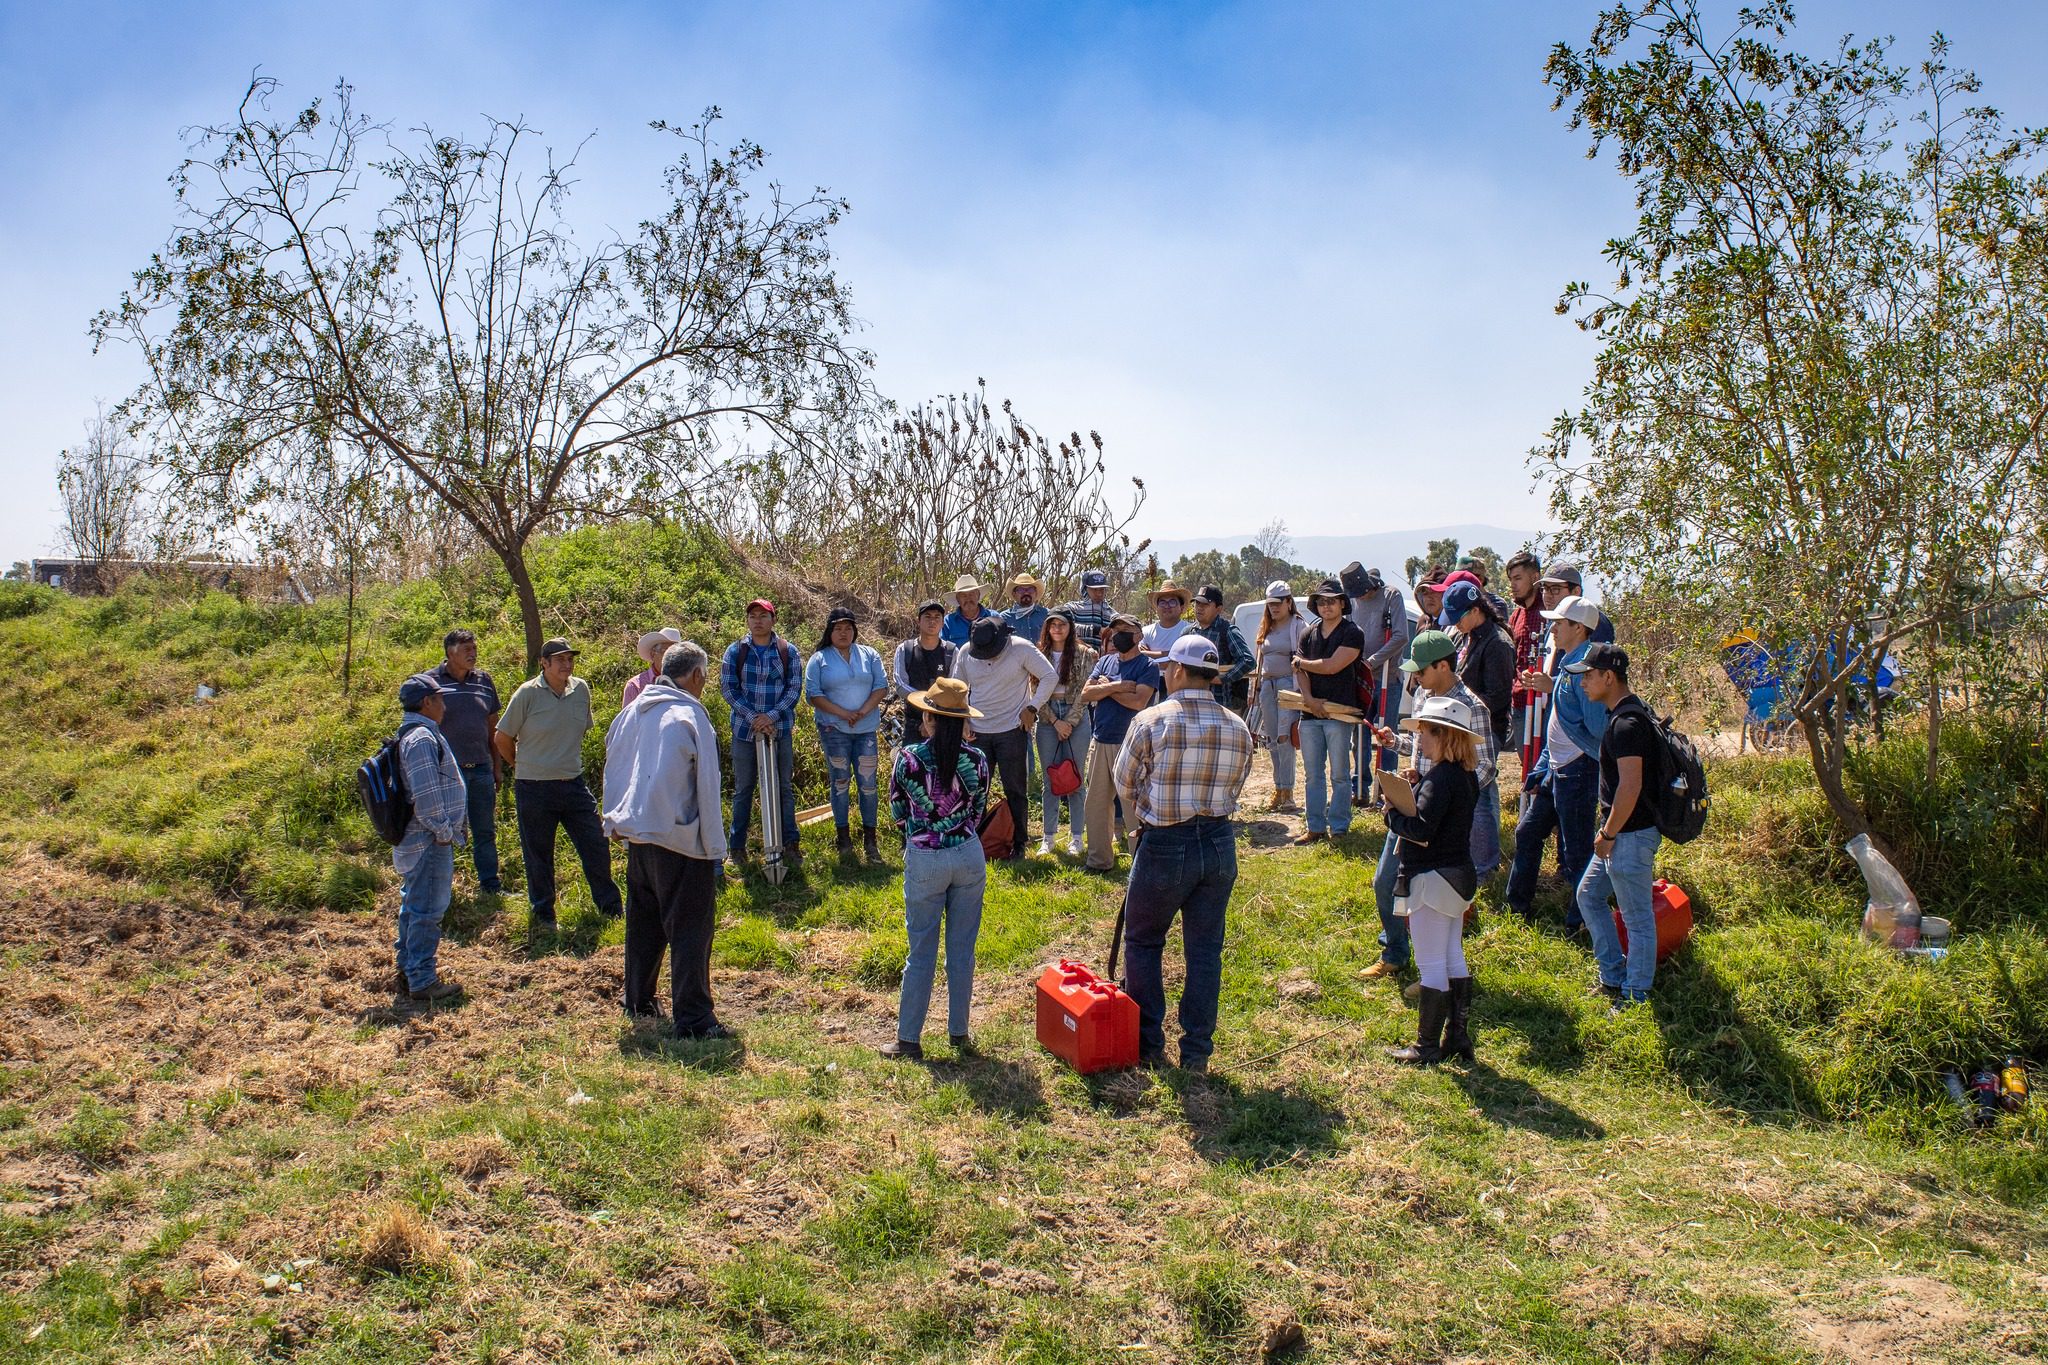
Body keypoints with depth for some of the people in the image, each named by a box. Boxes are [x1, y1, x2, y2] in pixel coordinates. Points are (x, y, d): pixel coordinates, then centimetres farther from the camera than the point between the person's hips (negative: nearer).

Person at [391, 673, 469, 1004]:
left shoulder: (411, 735, 15)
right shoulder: (422, 738, -19)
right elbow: (425, 794, -25)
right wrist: (444, 831, -17)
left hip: (416, 839, 11)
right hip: (430, 841, -11)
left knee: (413, 906, 20)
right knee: (427, 911, -6)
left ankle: (408, 969, 32)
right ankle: (422, 982, -2)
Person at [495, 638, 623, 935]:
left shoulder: (581, 690, 2)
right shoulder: (527, 694, -11)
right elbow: (503, 739, -2)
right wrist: (523, 767, 9)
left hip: (574, 785, 4)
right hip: (534, 789, -4)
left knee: (597, 846, 5)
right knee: (538, 856, 7)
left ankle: (611, 909, 20)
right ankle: (542, 917, 23)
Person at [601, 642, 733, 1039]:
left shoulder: (631, 712, 7)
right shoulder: (689, 716, -14)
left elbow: (612, 768, 16)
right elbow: (706, 787, -13)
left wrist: (615, 821, 25)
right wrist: (716, 849, -8)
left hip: (636, 835, 8)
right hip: (680, 841, -7)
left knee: (644, 923, 20)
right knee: (690, 929, -2)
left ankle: (638, 1002, 32)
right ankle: (692, 1018, -1)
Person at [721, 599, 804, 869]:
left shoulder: (788, 652, 2)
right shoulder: (735, 651, 2)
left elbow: (795, 688, -1)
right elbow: (728, 688, -3)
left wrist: (771, 716, -14)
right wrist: (753, 718, -14)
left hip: (780, 729, 0)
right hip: (745, 729, 0)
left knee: (784, 787, 5)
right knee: (743, 788, 8)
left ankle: (790, 844, 13)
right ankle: (736, 846, 17)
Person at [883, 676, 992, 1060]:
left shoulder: (907, 758, -12)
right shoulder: (976, 760, -5)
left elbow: (898, 813, 1)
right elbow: (978, 813, 6)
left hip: (924, 861, -2)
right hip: (969, 856, 2)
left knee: (921, 953, 7)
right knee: (962, 950, 13)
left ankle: (909, 1039, 15)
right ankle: (959, 1032, 23)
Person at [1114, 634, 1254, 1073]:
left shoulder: (1151, 721, -11)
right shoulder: (1238, 728, 1)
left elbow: (1125, 784, 0)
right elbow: (1233, 789, 8)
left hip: (1165, 847, -4)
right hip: (1219, 846, 4)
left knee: (1142, 942, 14)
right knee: (1205, 950, 11)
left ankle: (1148, 1043, 17)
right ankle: (1196, 1051, 17)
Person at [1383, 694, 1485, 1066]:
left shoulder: (1441, 778, -22)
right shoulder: (1466, 775, 8)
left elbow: (1421, 831, -29)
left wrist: (1393, 812, -13)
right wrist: (1412, 799, 1)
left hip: (1433, 879, -10)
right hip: (1458, 874, 10)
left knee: (1431, 965, -1)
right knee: (1453, 960, 16)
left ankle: (1426, 1047, 8)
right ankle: (1458, 1038, 24)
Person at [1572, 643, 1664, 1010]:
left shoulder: (1627, 723, -22)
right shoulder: (1623, 714, 11)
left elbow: (1630, 786, -26)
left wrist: (1608, 834, -18)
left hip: (1631, 835, -11)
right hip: (1620, 833, 11)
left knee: (1637, 917, 2)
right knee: (1588, 896, 19)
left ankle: (1635, 996, 15)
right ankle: (1614, 978, 28)